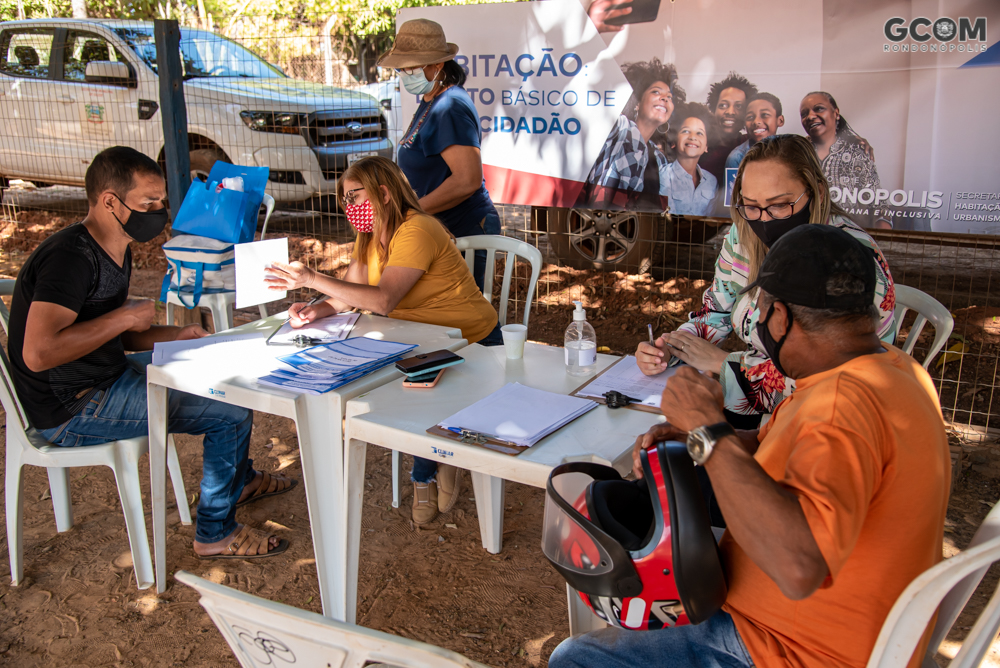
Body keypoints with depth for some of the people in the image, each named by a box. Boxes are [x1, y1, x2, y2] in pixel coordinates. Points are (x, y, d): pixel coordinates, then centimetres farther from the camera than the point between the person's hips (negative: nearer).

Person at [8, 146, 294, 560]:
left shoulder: (115, 251, 9)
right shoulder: (70, 257, -23)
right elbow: (39, 353, -33)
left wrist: (177, 336, -1)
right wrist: (126, 316, -24)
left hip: (109, 375, 11)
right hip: (72, 411, -10)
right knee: (232, 412, -15)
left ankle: (240, 480, 38)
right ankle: (216, 534, 2)